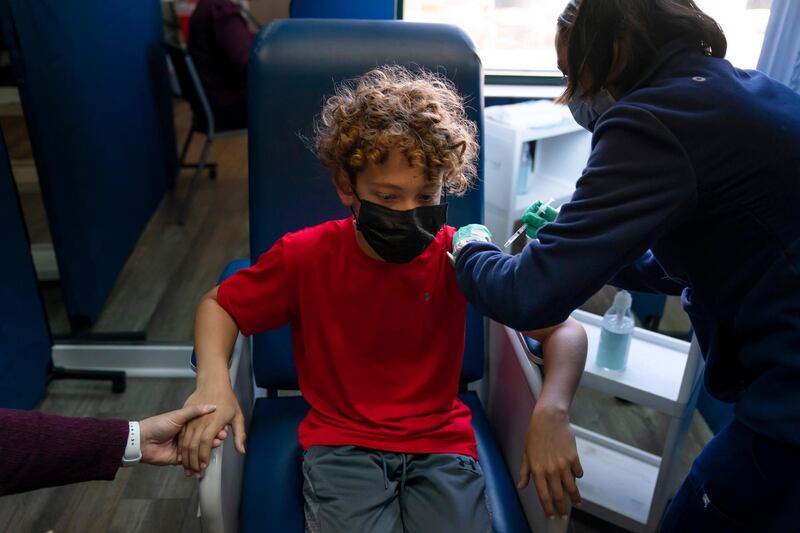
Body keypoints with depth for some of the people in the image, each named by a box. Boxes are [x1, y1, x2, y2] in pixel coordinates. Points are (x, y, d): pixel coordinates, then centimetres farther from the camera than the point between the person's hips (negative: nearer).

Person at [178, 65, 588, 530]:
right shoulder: (305, 256, -9)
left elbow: (565, 330, -7)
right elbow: (219, 305, 5)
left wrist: (552, 411, -26)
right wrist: (213, 381, -15)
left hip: (441, 443, 1)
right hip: (340, 444, 0)